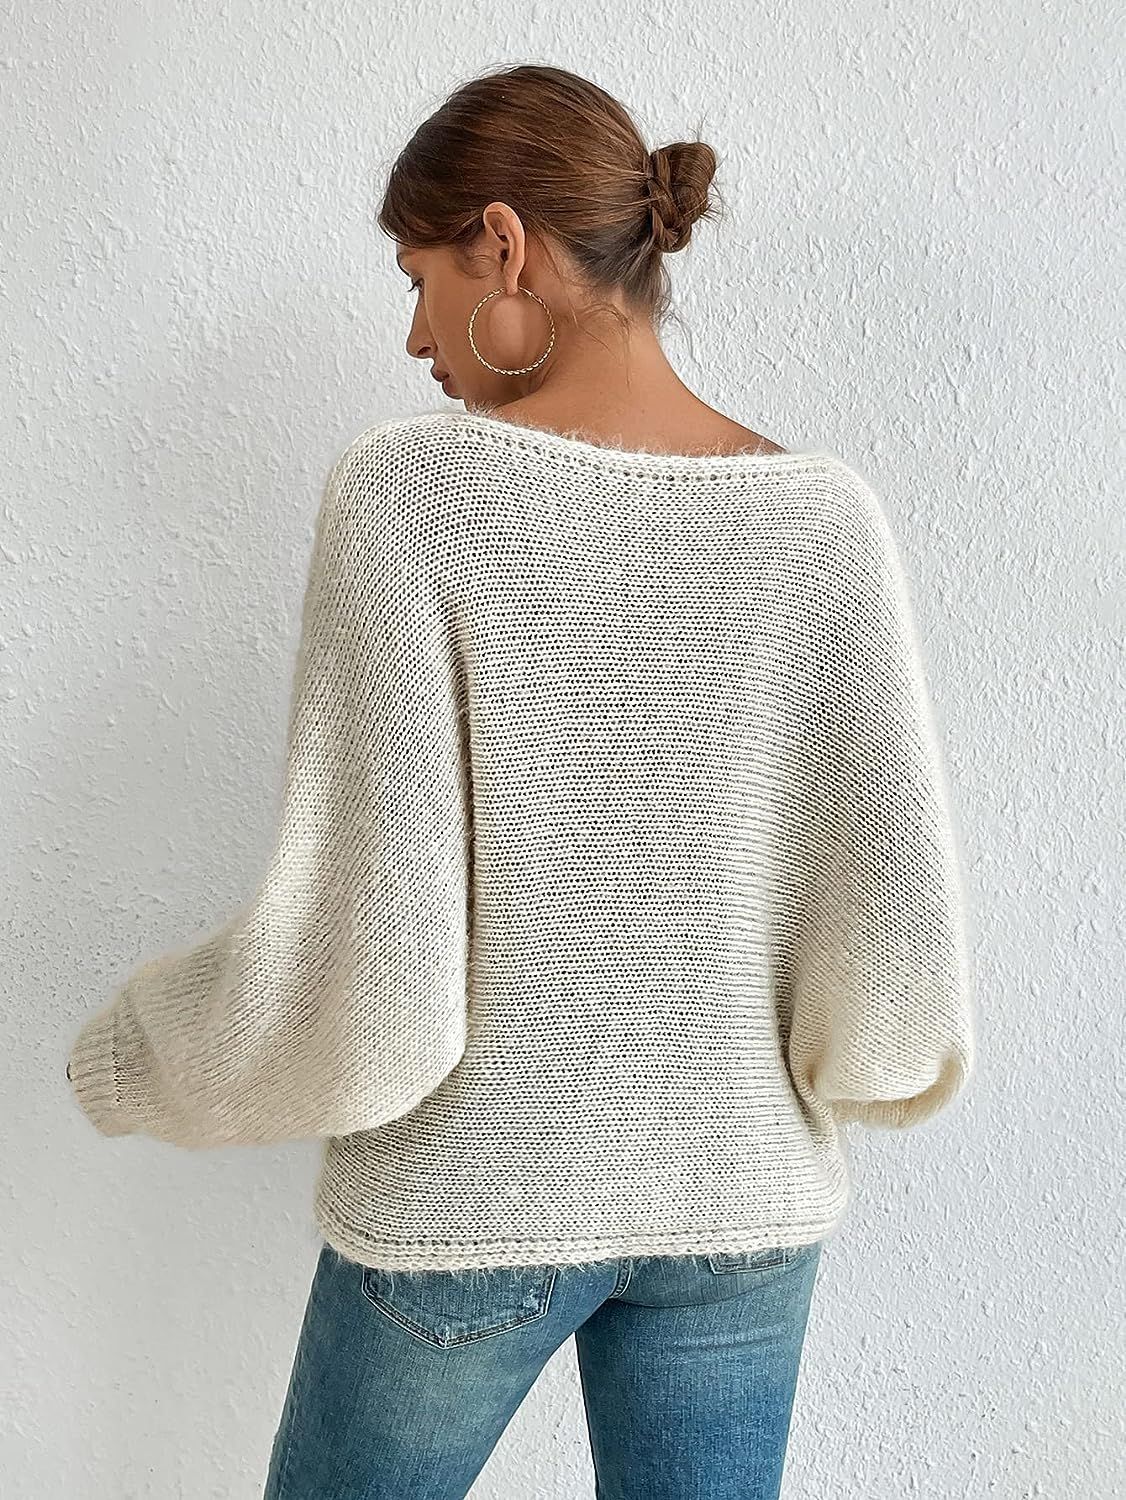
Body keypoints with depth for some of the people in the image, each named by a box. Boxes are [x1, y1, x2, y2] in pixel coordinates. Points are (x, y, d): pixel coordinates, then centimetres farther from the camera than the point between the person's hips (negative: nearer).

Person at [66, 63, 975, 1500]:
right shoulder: (820, 515, -9)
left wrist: (134, 1061, -2)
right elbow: (896, 951, -13)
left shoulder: (409, 489, -18)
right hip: (740, 1206, 3)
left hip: (465, 1202, -2)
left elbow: (363, 974, -21)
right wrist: (845, 1057, 10)